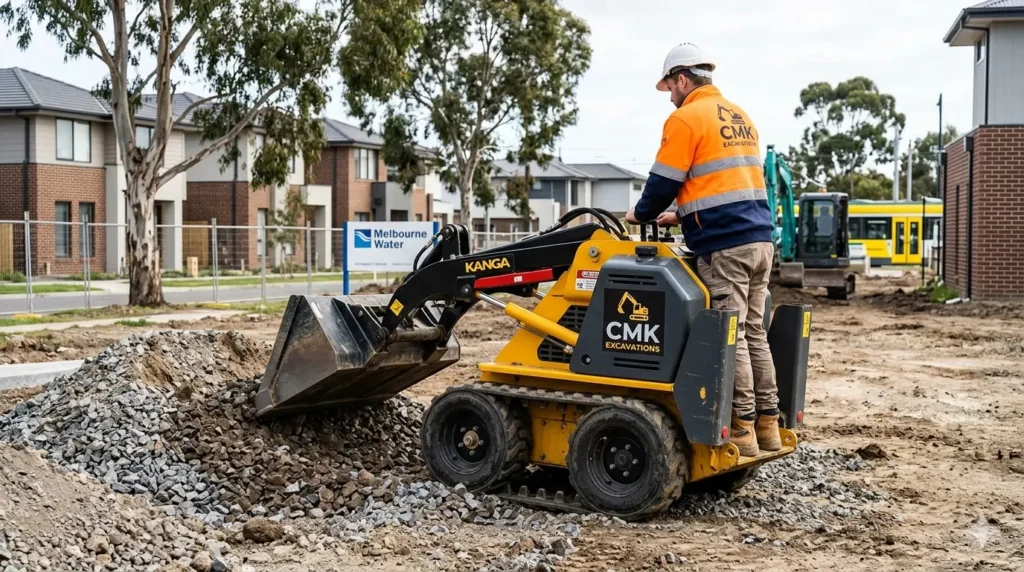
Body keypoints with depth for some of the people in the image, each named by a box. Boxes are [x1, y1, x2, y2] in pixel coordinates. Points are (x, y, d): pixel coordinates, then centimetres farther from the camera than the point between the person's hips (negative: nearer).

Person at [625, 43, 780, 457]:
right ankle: (767, 425, 14)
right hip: (759, 238, 8)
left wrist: (642, 214, 14)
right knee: (754, 332, 11)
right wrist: (682, 214, 30)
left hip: (724, 246, -8)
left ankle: (742, 429, -3)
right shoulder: (739, 116, 20)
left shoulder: (685, 119, -6)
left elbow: (663, 183, -6)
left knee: (731, 336, -5)